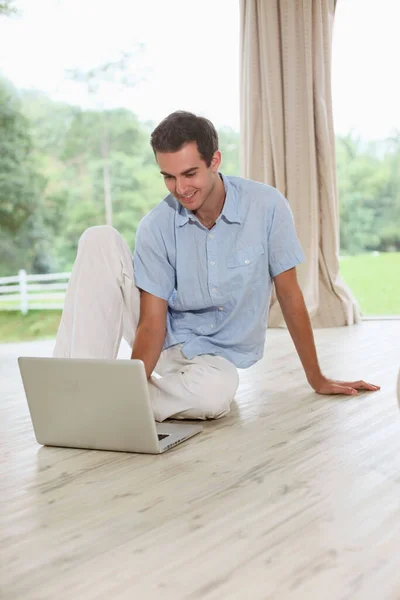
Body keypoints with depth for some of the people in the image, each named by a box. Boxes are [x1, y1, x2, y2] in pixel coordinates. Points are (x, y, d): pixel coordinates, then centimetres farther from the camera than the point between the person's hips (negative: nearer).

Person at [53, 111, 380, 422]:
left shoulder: (267, 206, -15)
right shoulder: (156, 226, -13)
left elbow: (290, 295, -7)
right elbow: (152, 323, -14)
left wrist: (317, 380, -2)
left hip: (218, 355, -1)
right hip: (164, 341, 1)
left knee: (214, 393, -41)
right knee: (100, 239, -20)